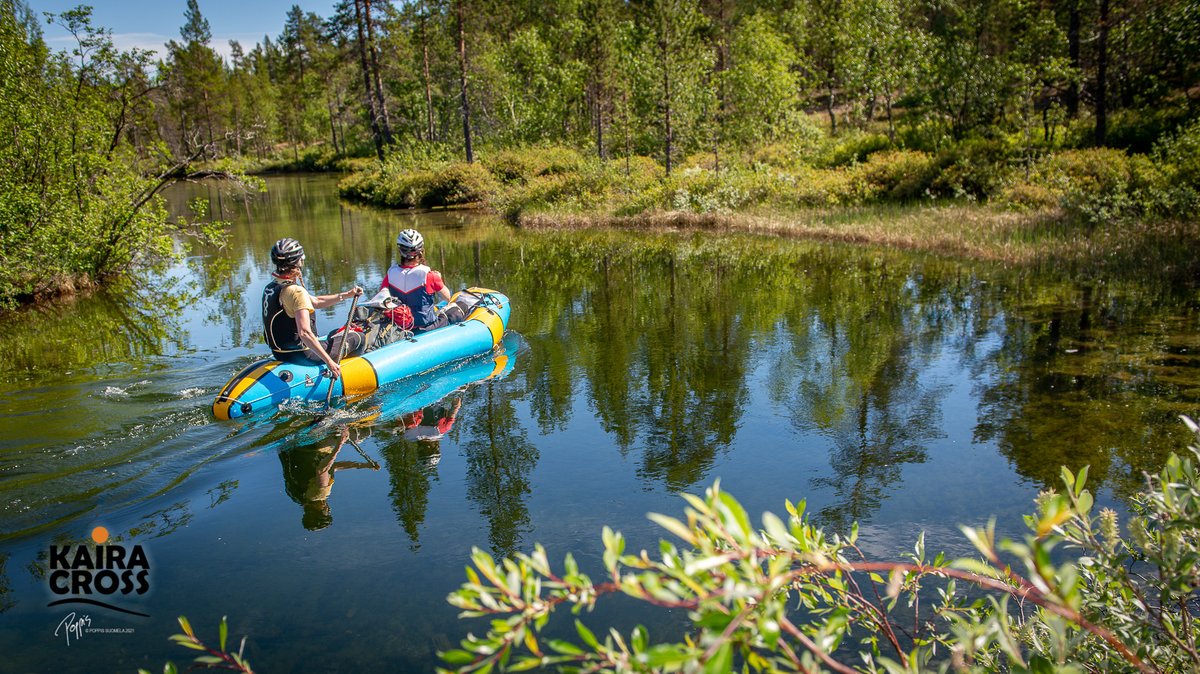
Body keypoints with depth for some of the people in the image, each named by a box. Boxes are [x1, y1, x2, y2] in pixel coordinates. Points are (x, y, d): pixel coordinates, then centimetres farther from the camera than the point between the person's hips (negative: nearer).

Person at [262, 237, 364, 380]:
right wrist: (329, 361, -30)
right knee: (358, 338, 6)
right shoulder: (296, 291, -24)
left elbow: (316, 302, 15)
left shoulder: (270, 288, 6)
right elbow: (305, 333, -32)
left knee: (334, 334, 33)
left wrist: (346, 295, 15)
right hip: (302, 355, -9)